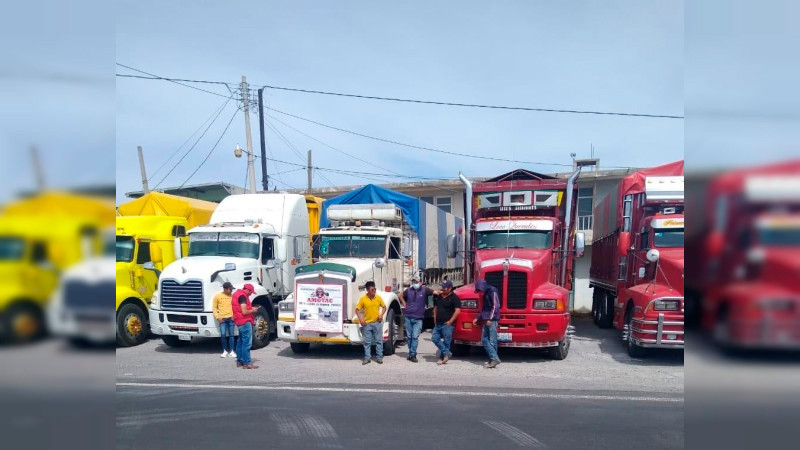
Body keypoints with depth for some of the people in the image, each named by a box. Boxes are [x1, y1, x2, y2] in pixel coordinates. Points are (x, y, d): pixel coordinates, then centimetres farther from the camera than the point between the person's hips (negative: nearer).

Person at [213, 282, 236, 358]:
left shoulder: (232, 296, 6)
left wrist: (234, 315, -3)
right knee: (223, 335, -5)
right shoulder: (217, 296, 1)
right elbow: (214, 308, 5)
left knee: (231, 335, 2)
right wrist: (217, 317, -5)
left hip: (231, 318, 2)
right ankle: (225, 351, 9)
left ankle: (231, 351, 7)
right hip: (222, 319, -2)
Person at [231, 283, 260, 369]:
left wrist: (251, 308, 15)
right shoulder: (243, 296, -16)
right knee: (247, 343, -10)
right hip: (245, 322, -11)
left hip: (239, 322, 11)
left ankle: (239, 361, 24)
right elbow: (244, 312, -22)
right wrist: (253, 310, -5)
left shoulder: (237, 294, 16)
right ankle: (247, 363, -10)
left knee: (240, 342, 16)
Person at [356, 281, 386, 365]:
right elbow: (357, 309, 1)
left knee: (379, 340, 4)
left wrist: (381, 314, -5)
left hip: (377, 323, 1)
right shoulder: (363, 299, -5)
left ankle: (379, 357, 11)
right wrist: (360, 319, -11)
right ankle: (367, 358, 11)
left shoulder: (378, 298, 0)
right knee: (367, 341, 4)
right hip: (367, 323, -1)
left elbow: (384, 307, 12)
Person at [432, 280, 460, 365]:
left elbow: (457, 311, -15)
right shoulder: (439, 297, 14)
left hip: (447, 324, -8)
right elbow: (435, 308, 25)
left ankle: (442, 358, 7)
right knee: (435, 339, 1)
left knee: (446, 342, -2)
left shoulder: (454, 298, -8)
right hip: (438, 323, 8)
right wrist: (435, 318, 13)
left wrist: (450, 321, -17)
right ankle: (447, 353, 5)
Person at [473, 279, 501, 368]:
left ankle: (494, 359, -7)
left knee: (492, 341, -9)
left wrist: (490, 319, -19)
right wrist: (478, 318, 25)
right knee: (484, 339, 3)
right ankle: (493, 359, 1)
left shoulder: (492, 292, -7)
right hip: (486, 320, 9)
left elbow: (496, 306, -14)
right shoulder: (486, 294, 21)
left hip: (492, 320, -9)